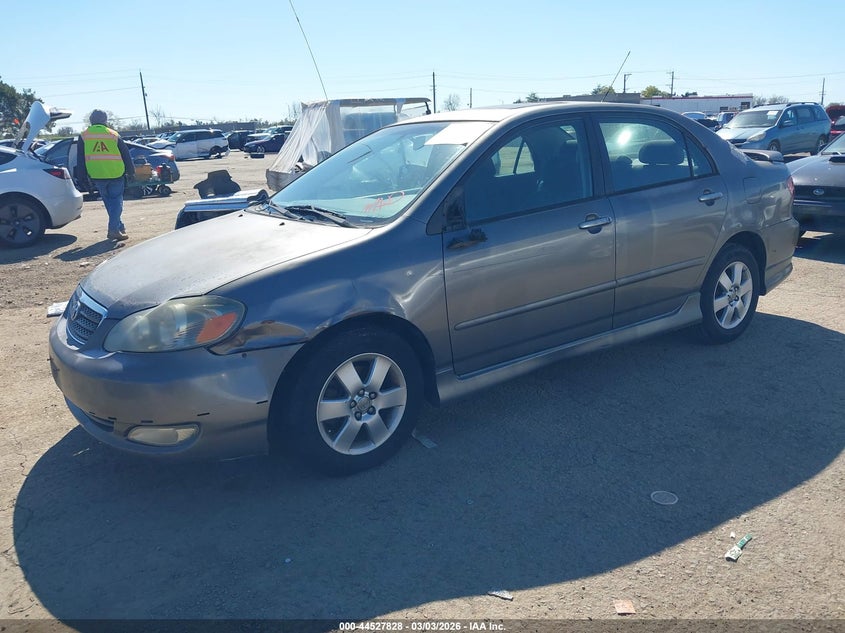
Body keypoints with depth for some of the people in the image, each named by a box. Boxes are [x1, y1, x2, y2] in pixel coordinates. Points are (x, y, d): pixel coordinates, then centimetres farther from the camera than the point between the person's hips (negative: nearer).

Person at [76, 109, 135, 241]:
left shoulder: (84, 136, 5)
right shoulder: (114, 135, 2)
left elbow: (80, 159, 5)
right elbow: (126, 155, 6)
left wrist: (82, 177, 10)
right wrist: (131, 171, 16)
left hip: (96, 176, 2)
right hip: (116, 174, -2)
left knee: (108, 202, 16)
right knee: (116, 200, 4)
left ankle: (118, 227, 23)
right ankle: (114, 229, -10)